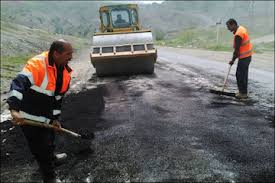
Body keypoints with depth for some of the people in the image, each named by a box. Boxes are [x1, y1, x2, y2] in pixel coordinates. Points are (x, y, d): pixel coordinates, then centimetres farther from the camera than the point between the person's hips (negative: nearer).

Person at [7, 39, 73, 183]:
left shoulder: (65, 72, 1)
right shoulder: (37, 64, -24)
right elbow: (18, 84, -34)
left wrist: (55, 118, 10)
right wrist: (15, 109, -44)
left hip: (46, 118, 8)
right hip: (29, 118, -7)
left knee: (49, 142, 28)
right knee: (41, 149, 4)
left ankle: (51, 158, 57)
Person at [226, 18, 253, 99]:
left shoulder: (238, 35, -23)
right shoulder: (241, 28, 9)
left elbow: (237, 49, -19)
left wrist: (233, 60, -9)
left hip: (244, 57, -10)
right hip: (247, 55, 10)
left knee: (240, 75, -3)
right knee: (243, 74, 16)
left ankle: (243, 93, 7)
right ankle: (242, 91, 26)